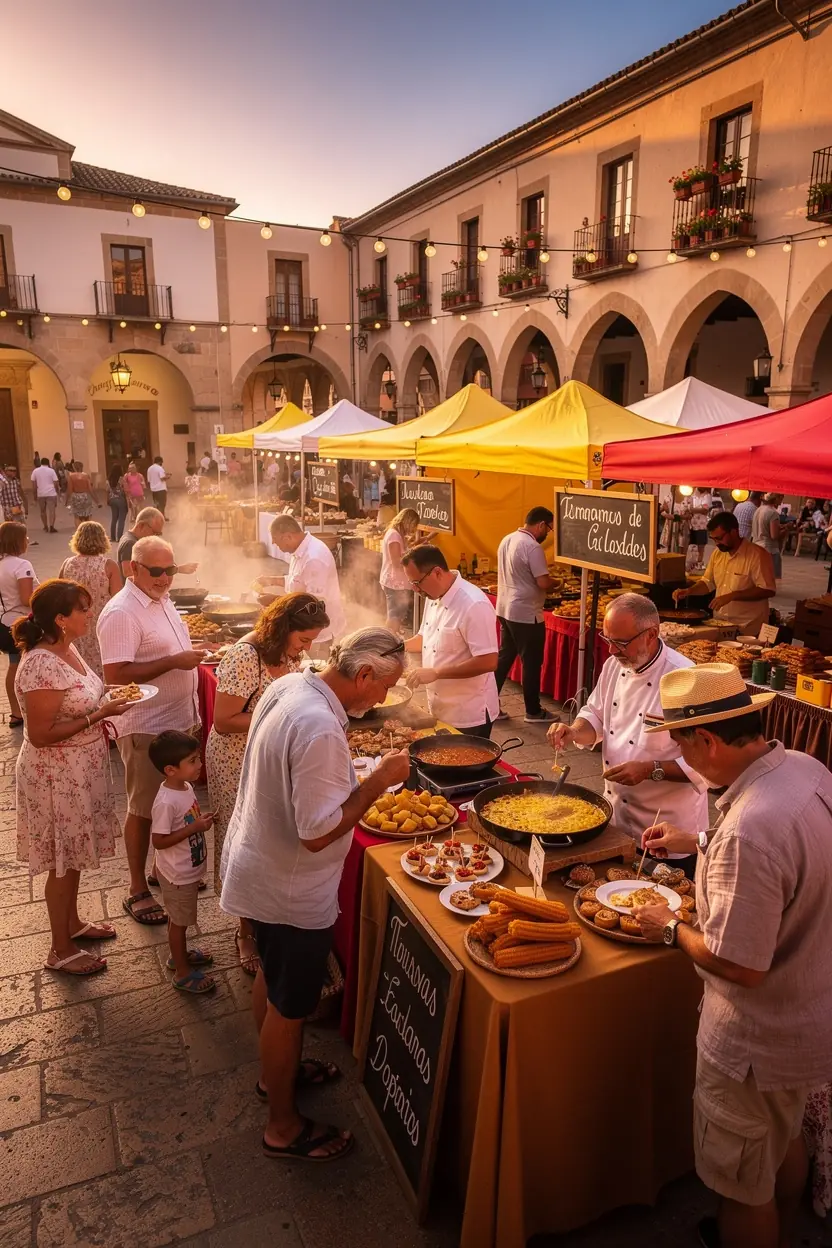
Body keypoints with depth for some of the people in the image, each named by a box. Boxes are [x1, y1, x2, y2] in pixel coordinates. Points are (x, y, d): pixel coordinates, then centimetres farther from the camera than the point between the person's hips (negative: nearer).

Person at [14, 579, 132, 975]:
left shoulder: (67, 649, 2)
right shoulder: (41, 666, -27)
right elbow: (40, 734, -25)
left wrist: (101, 711, 1)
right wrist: (98, 716, -24)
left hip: (79, 770, 9)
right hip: (57, 778, -9)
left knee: (74, 854, 23)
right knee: (63, 861, 7)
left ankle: (72, 923, 42)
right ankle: (61, 951, 25)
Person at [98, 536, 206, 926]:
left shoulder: (161, 601, 9)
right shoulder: (121, 613, -20)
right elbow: (115, 675, -27)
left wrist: (192, 655, 7)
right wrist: (174, 662, -28)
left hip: (180, 721, 8)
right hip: (146, 729, -8)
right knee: (142, 810, 5)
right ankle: (137, 892, 20)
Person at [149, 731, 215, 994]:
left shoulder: (186, 787, -3)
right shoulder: (166, 802, -31)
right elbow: (158, 841, -28)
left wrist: (202, 820, -1)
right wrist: (194, 828, -29)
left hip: (188, 870, 8)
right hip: (177, 874, -8)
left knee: (180, 918, 27)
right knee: (179, 921, 10)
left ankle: (179, 955, 47)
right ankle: (182, 973, 27)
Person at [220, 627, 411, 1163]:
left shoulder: (289, 685, -6)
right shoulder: (319, 729, -35)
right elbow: (318, 833, -32)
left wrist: (364, 779, 5)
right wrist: (377, 781, -25)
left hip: (255, 863, 9)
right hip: (291, 891, -9)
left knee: (272, 976, 29)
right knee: (290, 1006, 12)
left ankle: (277, 1071, 53)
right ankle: (284, 1127, 35)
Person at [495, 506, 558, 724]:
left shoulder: (507, 539, 8)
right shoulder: (532, 547, -19)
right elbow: (543, 583, -21)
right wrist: (556, 583, 0)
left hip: (505, 609, 9)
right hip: (526, 614, -9)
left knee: (504, 657, 16)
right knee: (531, 663, 4)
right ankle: (533, 712, 14)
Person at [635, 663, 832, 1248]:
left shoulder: (749, 832, -39)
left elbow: (740, 966, -31)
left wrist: (671, 929, -14)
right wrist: (700, 841, 10)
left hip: (760, 1041, -9)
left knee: (745, 1187, 17)